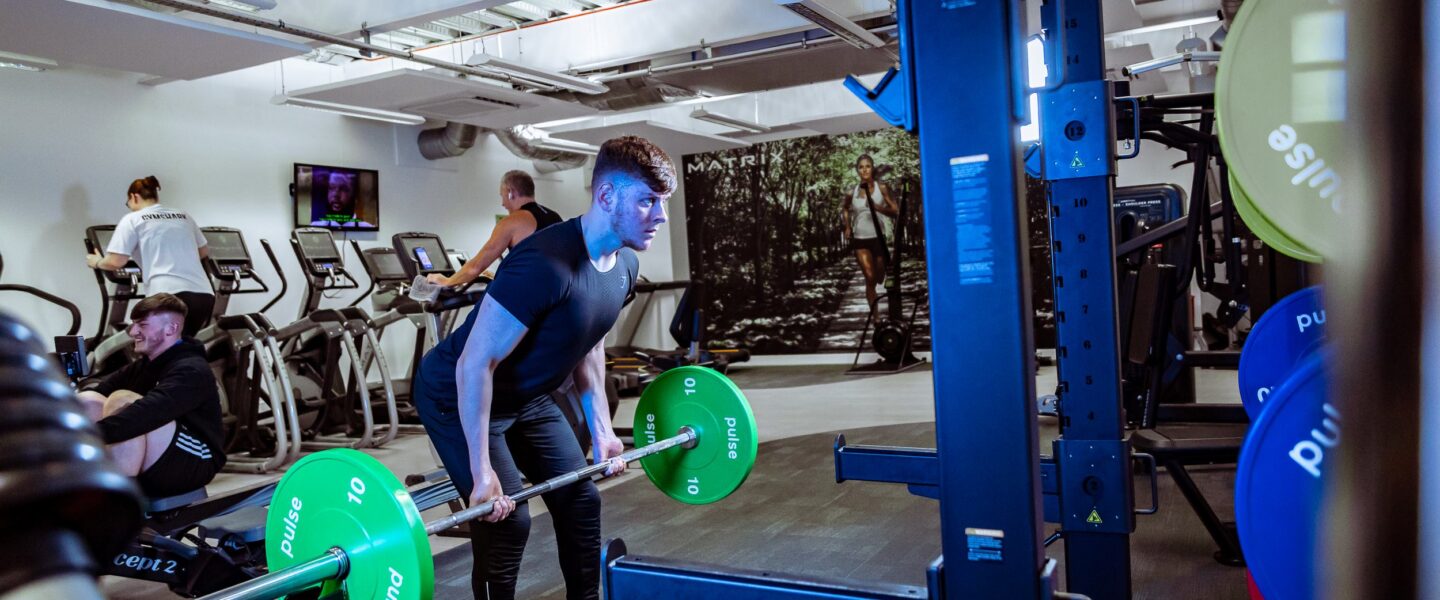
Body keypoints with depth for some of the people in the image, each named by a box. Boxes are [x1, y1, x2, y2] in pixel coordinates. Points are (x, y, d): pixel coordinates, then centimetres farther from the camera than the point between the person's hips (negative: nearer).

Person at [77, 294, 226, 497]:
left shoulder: (191, 370, -14)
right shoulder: (139, 368, 15)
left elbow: (151, 411, -31)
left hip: (193, 462, -8)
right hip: (146, 467, 8)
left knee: (123, 402, -26)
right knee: (87, 401, -6)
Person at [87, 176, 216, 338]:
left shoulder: (132, 220, 8)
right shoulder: (184, 217, 23)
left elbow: (116, 262, 2)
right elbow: (204, 252, 35)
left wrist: (97, 262, 24)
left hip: (170, 294, -5)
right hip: (204, 295, 5)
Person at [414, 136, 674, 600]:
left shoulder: (624, 265, -7)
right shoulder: (546, 264, -35)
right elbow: (475, 364, -32)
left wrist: (602, 429, 9)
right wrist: (482, 471, -29)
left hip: (528, 396, 8)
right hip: (459, 397, -8)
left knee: (580, 500, 8)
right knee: (506, 519, -11)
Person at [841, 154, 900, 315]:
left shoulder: (881, 188, -5)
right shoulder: (852, 193, 0)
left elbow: (896, 212, -8)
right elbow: (846, 209, 22)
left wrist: (878, 207, -22)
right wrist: (847, 227, 10)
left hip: (878, 238, 0)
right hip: (860, 240, 0)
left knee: (879, 278, 14)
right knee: (870, 278, -12)